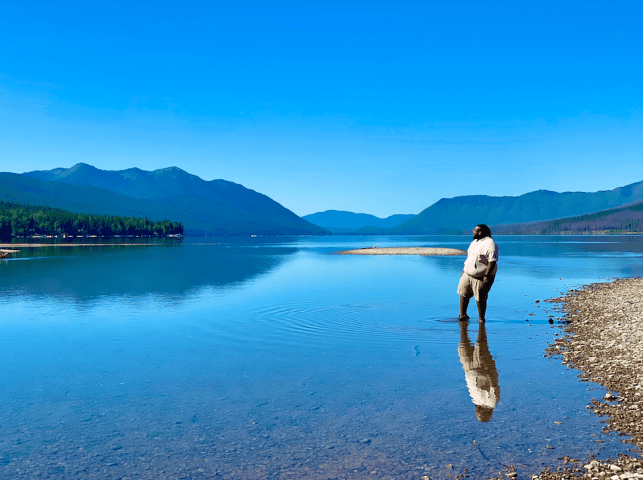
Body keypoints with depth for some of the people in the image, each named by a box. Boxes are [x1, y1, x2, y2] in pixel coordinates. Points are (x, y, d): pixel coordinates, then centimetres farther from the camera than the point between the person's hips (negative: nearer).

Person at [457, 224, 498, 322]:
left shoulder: (490, 244, -17)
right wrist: (464, 269, 21)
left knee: (480, 299, -2)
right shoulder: (475, 242, 13)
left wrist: (486, 276, -27)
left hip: (481, 277, -9)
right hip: (468, 274, 9)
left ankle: (481, 318, 13)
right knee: (463, 293, 10)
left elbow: (492, 261, -22)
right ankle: (463, 315, 21)